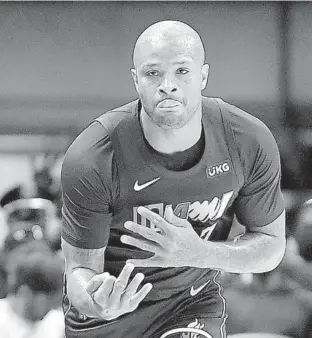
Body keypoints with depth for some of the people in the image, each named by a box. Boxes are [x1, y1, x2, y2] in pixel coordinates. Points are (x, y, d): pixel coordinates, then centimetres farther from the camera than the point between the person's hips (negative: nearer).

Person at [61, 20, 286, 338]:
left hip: (194, 300, 1)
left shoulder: (251, 144, -18)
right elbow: (80, 267, -17)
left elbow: (271, 247, -6)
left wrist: (199, 253, -25)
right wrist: (94, 299, -41)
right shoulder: (89, 160, -26)